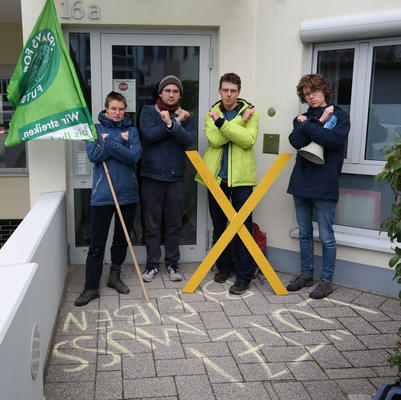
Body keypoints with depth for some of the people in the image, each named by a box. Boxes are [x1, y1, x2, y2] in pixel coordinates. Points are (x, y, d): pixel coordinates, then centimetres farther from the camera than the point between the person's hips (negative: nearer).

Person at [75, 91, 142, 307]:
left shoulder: (131, 130, 8)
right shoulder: (96, 129, 5)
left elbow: (134, 156, -8)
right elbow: (93, 154, -12)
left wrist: (109, 142, -13)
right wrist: (119, 141, -12)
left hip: (127, 193, 2)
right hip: (102, 194, -2)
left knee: (122, 239, 13)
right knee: (97, 244, -1)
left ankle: (114, 276, 30)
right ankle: (91, 287, 7)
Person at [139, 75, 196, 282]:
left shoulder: (186, 116, 8)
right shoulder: (148, 111, 5)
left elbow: (190, 140, -9)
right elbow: (149, 134, -13)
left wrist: (171, 124, -23)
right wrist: (176, 123, -13)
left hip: (176, 177, 1)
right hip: (151, 176, -1)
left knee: (174, 225, 8)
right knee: (152, 224, 5)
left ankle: (172, 263, 21)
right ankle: (152, 264, 18)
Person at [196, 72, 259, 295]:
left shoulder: (251, 113, 4)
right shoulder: (212, 115, 9)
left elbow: (248, 140, -15)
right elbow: (214, 139, -11)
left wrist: (223, 123, -20)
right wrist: (239, 121, -14)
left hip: (241, 178, -3)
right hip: (216, 177, 3)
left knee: (243, 227, -1)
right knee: (219, 226, 13)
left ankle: (244, 276, 7)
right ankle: (223, 267, 30)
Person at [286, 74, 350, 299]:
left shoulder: (340, 116, 2)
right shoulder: (303, 118, 13)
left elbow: (335, 139, -18)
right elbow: (296, 141, -6)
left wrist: (307, 125, -11)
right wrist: (319, 123, -12)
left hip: (325, 184, -5)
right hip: (301, 182, 5)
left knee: (326, 236, 1)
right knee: (305, 233, 13)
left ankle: (327, 280, 13)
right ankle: (307, 274, 26)